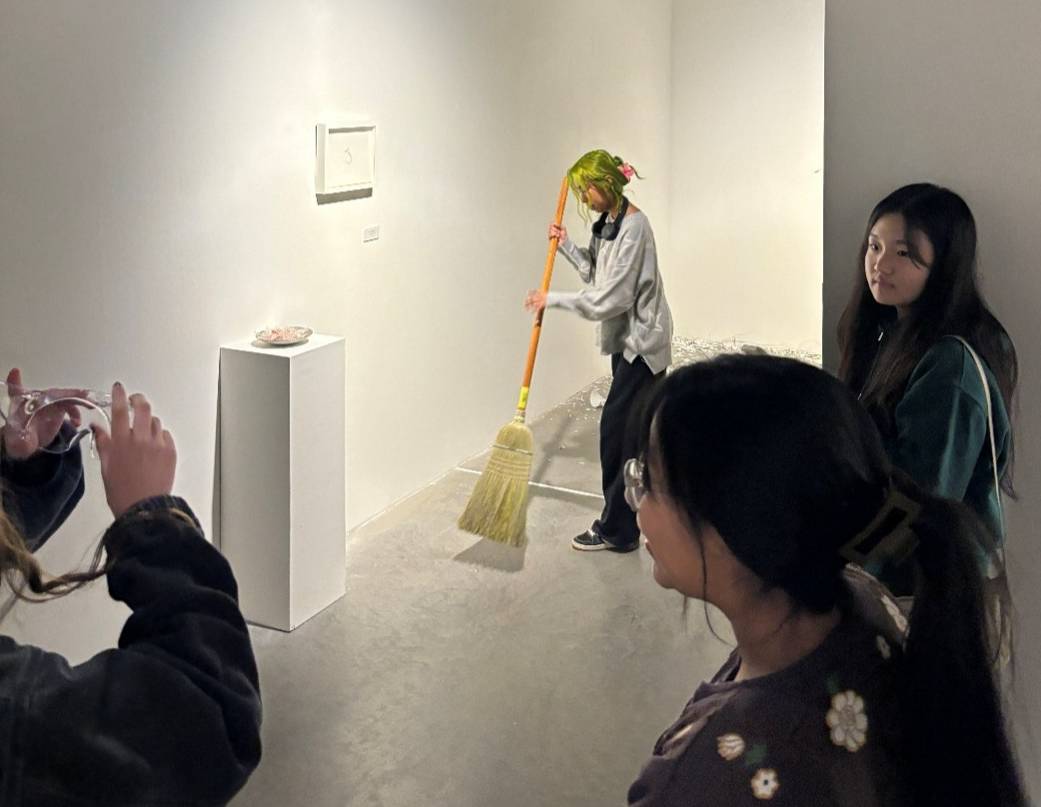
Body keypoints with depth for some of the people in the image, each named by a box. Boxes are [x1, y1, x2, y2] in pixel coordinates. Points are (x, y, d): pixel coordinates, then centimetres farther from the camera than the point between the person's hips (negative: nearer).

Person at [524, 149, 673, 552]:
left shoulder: (632, 227, -23)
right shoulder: (608, 221, 7)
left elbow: (609, 299, -26)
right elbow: (597, 274, 15)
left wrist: (552, 299, -19)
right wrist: (566, 246, 5)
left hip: (642, 341, -10)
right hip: (627, 338, 10)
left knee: (616, 426, -7)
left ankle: (617, 529, 1)